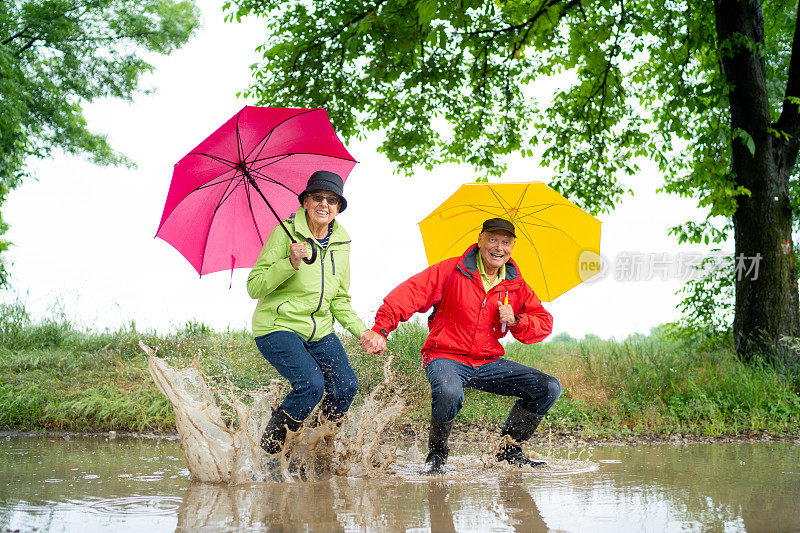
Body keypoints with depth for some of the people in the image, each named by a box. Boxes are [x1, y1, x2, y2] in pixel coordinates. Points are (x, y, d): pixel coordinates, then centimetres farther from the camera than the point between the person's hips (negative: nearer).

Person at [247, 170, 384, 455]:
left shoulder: (341, 243, 10)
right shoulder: (285, 233, -9)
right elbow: (254, 287, -13)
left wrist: (362, 331, 4)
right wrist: (290, 263, -26)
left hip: (320, 331, 6)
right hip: (278, 326, -6)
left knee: (346, 387, -12)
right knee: (311, 384, -25)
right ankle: (267, 451, -4)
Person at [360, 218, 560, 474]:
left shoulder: (516, 285, 7)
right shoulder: (453, 271, -7)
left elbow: (544, 322, 11)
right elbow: (411, 292, -17)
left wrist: (516, 322, -11)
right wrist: (381, 328, -31)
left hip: (488, 362, 5)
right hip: (446, 357, -5)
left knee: (549, 388, -7)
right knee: (449, 392, -40)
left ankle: (509, 448, 11)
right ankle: (437, 451, -9)